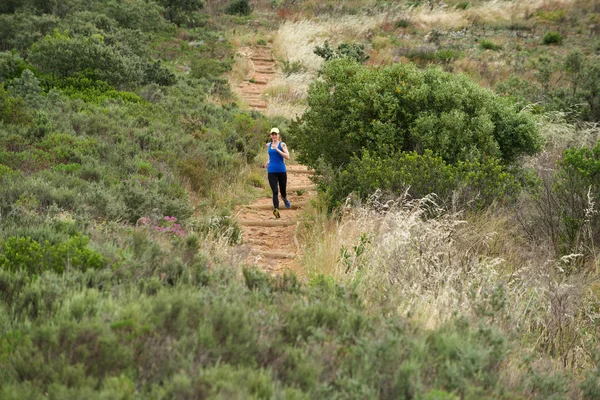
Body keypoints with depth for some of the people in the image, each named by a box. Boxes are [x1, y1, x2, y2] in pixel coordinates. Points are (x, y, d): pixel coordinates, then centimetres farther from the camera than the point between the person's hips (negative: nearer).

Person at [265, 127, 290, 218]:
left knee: (282, 190, 11)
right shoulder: (268, 145, 9)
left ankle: (285, 199, 46)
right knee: (275, 191, -12)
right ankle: (276, 209, -22)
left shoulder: (282, 145, -4)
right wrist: (269, 162, 11)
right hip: (271, 172, 2)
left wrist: (277, 149, -20)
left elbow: (287, 157, -16)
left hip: (282, 171, -2)